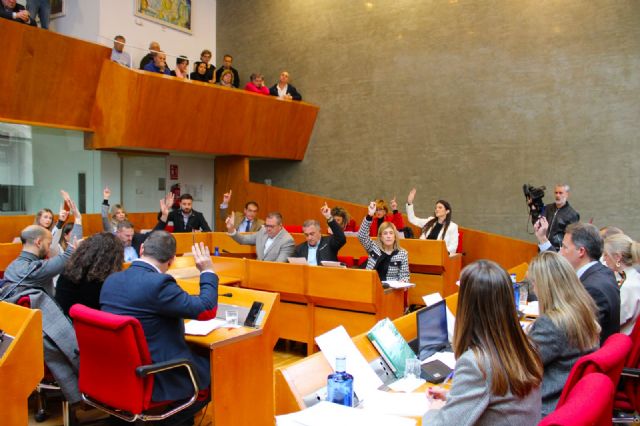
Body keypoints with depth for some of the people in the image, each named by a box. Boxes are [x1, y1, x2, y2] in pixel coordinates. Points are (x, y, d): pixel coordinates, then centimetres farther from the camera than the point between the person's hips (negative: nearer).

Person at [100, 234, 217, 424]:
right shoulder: (158, 283, -24)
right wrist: (207, 271, -7)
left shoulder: (111, 279, 2)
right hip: (150, 379, -8)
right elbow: (206, 308, -21)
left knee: (200, 358, 22)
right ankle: (173, 419, 21)